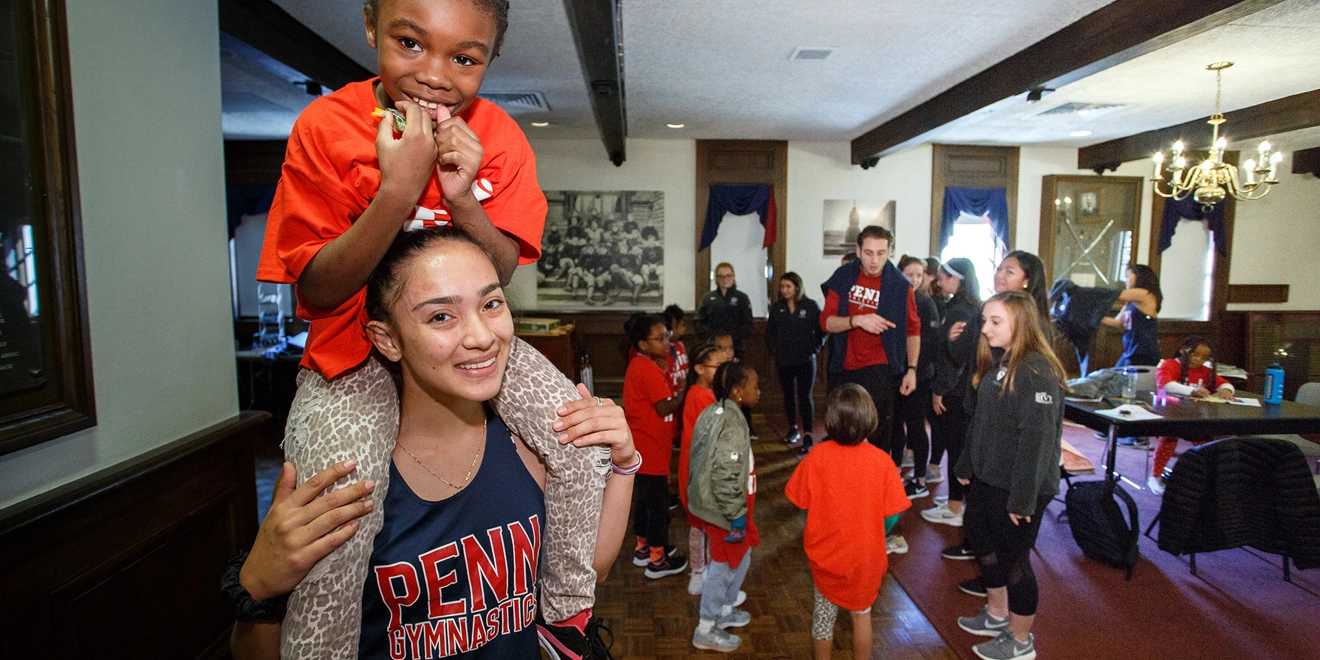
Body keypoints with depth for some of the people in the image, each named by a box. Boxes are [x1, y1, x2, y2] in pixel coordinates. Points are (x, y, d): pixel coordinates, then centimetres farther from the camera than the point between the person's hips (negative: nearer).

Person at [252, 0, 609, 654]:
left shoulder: (499, 138, -5)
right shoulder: (325, 126, -12)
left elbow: (500, 274, -6)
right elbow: (318, 293, -15)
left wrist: (462, 198, -25)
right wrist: (398, 188, -28)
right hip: (354, 351, -2)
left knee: (585, 442, -13)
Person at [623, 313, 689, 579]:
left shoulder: (640, 365, 8)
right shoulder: (649, 369, -22)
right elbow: (665, 408, -23)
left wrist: (664, 373, -3)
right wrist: (685, 391, -13)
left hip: (642, 446, 10)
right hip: (649, 448, -10)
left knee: (644, 497, 21)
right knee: (659, 503, 3)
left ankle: (644, 547, 36)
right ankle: (658, 560, 16)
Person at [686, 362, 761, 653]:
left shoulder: (712, 413, 1)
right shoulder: (733, 425, -26)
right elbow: (725, 477, -29)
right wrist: (737, 517, -20)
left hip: (710, 502, 9)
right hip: (725, 508, -9)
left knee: (739, 558, 25)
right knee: (725, 565, 9)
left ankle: (724, 611, 42)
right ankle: (706, 630, 25)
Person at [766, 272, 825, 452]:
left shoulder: (811, 306, -6)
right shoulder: (777, 307, 4)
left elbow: (821, 329, -3)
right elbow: (770, 331, 12)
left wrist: (814, 348, -7)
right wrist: (774, 349, 6)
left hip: (805, 360, -4)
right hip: (783, 361, 4)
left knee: (805, 396, -5)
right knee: (788, 394, 14)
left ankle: (807, 435, -3)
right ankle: (793, 428, 30)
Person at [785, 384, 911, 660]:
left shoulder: (816, 456, -19)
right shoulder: (881, 460, -20)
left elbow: (802, 503, -9)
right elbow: (892, 515, -12)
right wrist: (872, 537, 9)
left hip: (825, 552, 1)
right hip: (866, 555, 0)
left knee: (824, 612, 22)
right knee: (861, 614, 23)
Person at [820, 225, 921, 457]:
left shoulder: (899, 285, -7)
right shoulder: (843, 277, -1)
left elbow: (913, 330, 4)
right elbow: (826, 322, -6)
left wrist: (912, 369, -1)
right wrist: (857, 320, -22)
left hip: (879, 370, -3)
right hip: (846, 368, 4)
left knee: (875, 437, -7)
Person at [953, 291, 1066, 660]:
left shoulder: (1036, 371, -21)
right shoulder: (997, 363, 7)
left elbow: (1037, 437, -25)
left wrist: (1023, 497, -24)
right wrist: (966, 465, 17)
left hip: (1017, 487, -9)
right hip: (987, 477, 9)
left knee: (1014, 559, 6)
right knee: (978, 537, 20)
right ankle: (997, 615, 42)